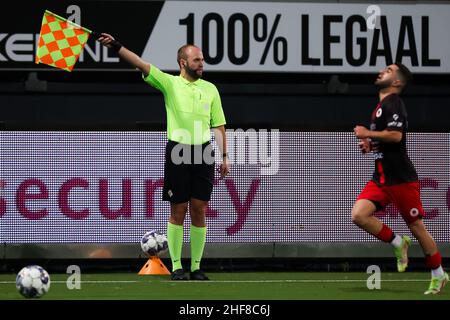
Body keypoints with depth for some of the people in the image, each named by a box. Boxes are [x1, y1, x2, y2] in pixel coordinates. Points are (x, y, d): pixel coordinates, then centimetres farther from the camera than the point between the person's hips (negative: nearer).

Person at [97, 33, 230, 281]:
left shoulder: (210, 89, 10)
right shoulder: (169, 83, 1)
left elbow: (219, 125, 12)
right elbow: (141, 65, -10)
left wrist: (224, 156, 6)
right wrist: (116, 47, -23)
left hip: (203, 153, 3)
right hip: (177, 152, -2)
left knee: (199, 210, 2)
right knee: (178, 210, -1)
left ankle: (196, 266, 9)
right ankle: (176, 267, 4)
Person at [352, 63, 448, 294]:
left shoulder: (392, 103, -12)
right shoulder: (381, 106, 17)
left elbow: (395, 135, -27)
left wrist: (368, 134, -16)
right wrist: (370, 144, 12)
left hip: (401, 178, -9)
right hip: (381, 178, 9)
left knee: (417, 227, -1)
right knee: (358, 214, -11)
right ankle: (397, 243, 3)